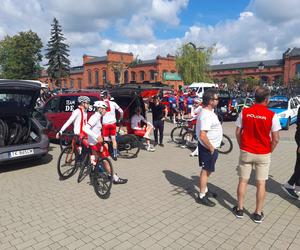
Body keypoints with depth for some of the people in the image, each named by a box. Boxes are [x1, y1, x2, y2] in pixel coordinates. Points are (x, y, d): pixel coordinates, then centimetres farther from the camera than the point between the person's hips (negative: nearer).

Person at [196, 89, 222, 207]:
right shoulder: (206, 115, -27)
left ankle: (205, 190, 39)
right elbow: (202, 136, -33)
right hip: (208, 148, -10)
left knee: (207, 170, 22)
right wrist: (211, 148, -21)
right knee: (206, 171, 2)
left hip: (210, 147, 10)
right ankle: (202, 196, 16)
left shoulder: (208, 111, 7)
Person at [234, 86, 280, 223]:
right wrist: (269, 151, 7)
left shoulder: (244, 112, -6)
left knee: (243, 181, 13)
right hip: (263, 154, -1)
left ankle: (239, 209, 24)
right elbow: (275, 139, -9)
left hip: (246, 152, 2)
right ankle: (258, 214, 21)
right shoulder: (272, 115, -12)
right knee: (261, 184, 10)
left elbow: (238, 133, -1)